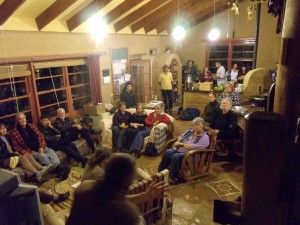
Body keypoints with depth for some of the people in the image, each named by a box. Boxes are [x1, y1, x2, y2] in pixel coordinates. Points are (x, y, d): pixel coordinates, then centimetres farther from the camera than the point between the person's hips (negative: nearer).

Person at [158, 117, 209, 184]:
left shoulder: (205, 138, -7)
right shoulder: (190, 130, 14)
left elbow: (194, 147, -19)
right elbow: (181, 137, 17)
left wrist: (181, 144, -13)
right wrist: (177, 143, -5)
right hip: (179, 150, 6)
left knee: (175, 157, -32)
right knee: (168, 152, -22)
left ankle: (172, 179, -22)